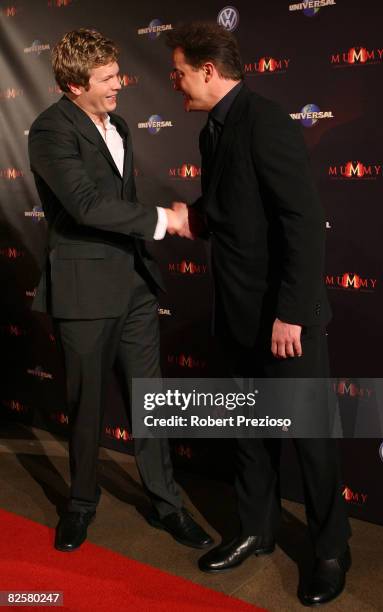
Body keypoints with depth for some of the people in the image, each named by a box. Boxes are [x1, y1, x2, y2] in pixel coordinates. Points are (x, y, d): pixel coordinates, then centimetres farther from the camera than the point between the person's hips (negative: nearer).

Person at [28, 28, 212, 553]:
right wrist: (162, 220, -20)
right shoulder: (52, 131, -12)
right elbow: (87, 204, -24)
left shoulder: (118, 126, 13)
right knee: (87, 405, 8)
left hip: (135, 283, 7)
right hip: (86, 289, -6)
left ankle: (165, 503, 25)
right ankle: (82, 502, 31)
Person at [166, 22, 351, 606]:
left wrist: (290, 313, -22)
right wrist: (195, 216, 1)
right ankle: (257, 530, 37)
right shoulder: (215, 129, 11)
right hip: (240, 313, 9)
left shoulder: (266, 123, -16)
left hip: (284, 314, -8)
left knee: (310, 431, 6)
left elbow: (305, 223, -21)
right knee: (251, 427, 18)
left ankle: (331, 551, 26)